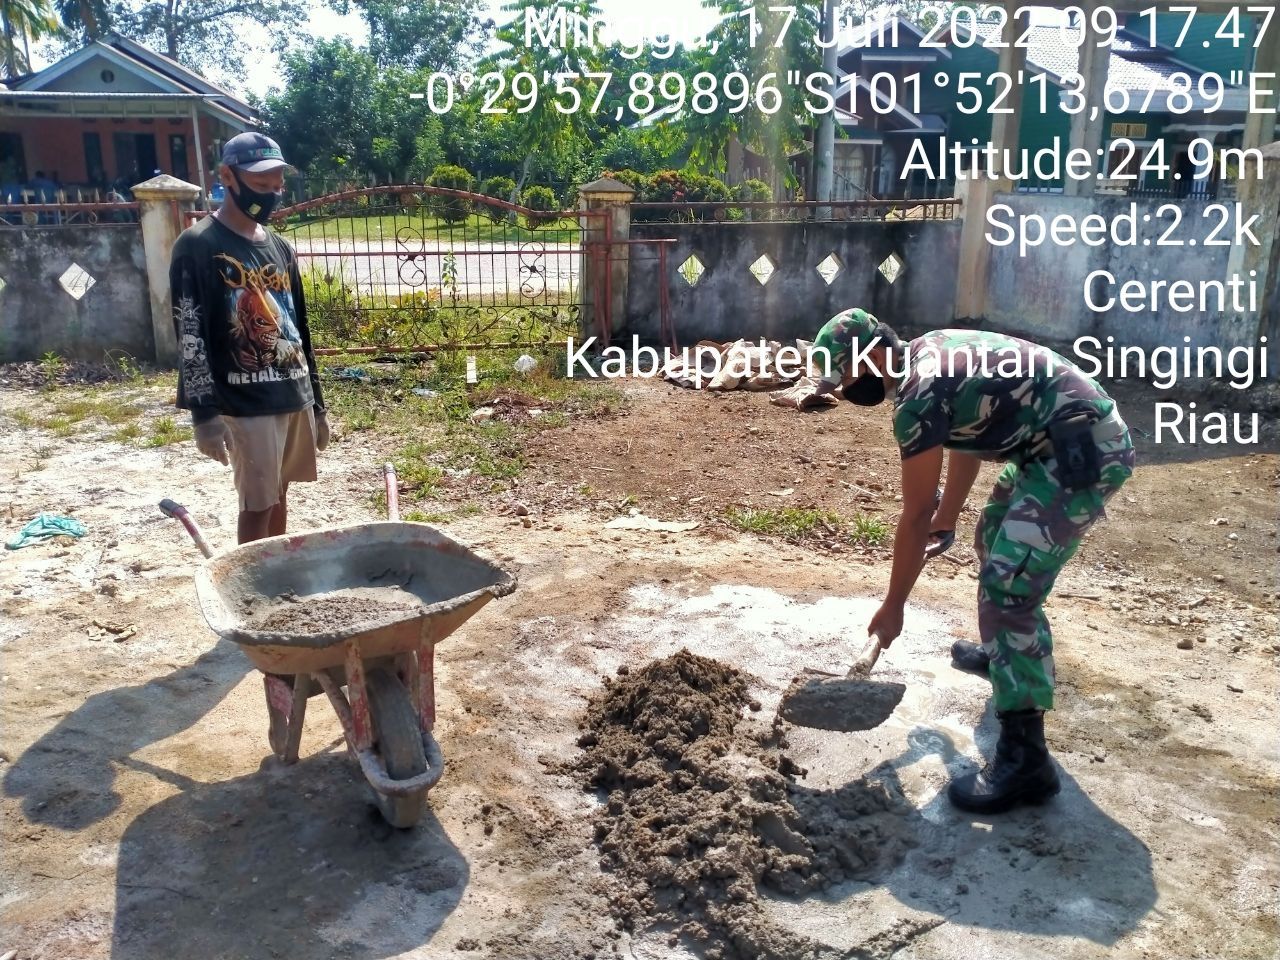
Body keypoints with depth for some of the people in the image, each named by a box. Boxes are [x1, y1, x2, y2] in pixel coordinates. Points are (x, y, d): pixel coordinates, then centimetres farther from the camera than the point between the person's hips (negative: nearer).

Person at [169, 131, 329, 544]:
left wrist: (316, 403, 16)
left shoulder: (281, 248, 14)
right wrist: (204, 412, -18)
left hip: (294, 396, 7)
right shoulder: (197, 246, -8)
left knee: (279, 494, 15)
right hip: (246, 402, -7)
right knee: (258, 504, -1)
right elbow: (190, 337, -12)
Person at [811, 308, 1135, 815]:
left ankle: (1025, 758, -14)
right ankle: (1002, 650, 49)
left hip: (1086, 452, -11)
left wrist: (893, 606, -3)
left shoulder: (919, 399, -20)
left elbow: (915, 515, -13)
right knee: (994, 537, 28)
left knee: (1009, 586, -17)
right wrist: (945, 522, 33)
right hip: (1069, 441, 11)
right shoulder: (929, 353, 9)